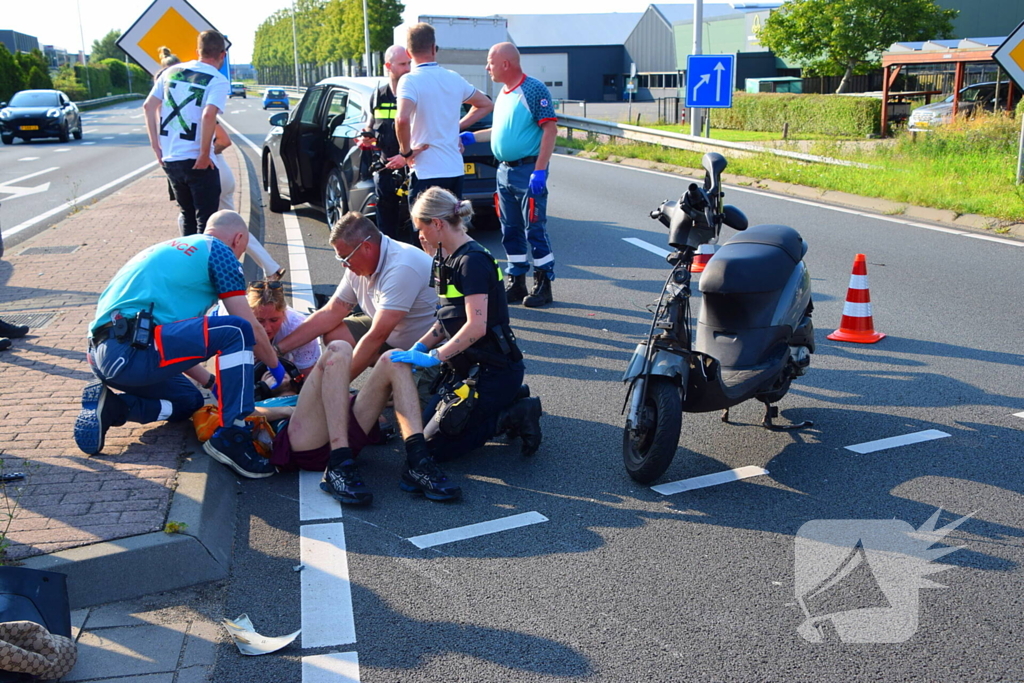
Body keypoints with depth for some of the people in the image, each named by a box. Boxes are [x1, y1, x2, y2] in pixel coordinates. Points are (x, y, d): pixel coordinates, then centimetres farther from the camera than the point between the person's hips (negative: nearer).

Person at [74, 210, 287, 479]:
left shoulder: (169, 250, 29)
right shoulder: (219, 251, 5)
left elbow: (176, 344, 32)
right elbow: (251, 328, 4)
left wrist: (212, 383, 34)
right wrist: (277, 368, 21)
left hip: (101, 354, 10)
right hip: (132, 349, -9)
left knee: (190, 400, 27)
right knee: (237, 331, -10)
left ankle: (109, 406, 9)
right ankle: (230, 438, -12)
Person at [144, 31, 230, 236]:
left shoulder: (171, 71, 10)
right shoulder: (218, 81, -8)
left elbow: (148, 106, 8)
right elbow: (208, 115, -24)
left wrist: (156, 147, 10)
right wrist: (205, 154, -16)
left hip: (169, 160, 6)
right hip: (198, 163, -6)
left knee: (188, 217, 21)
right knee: (206, 221, 3)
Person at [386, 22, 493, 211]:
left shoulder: (410, 80, -10)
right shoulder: (454, 79, 9)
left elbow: (402, 119, -27)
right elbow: (486, 104, 23)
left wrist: (406, 153, -12)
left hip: (426, 173, -6)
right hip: (456, 170, 6)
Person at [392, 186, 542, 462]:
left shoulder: (473, 261, -19)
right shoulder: (450, 258, 10)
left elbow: (476, 326, -28)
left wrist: (432, 358, -27)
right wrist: (419, 348, 1)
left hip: (495, 370, -10)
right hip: (468, 366, 10)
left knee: (435, 446, -9)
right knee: (425, 425, 10)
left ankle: (515, 416, -1)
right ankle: (508, 401, 12)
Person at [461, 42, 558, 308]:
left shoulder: (534, 90, -11)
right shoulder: (503, 94, 15)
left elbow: (549, 130, -15)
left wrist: (539, 171, -21)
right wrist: (470, 137, 20)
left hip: (528, 172, -9)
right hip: (504, 171, 9)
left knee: (534, 230, -4)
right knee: (511, 231, 12)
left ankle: (543, 285, 5)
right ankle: (516, 283, 20)